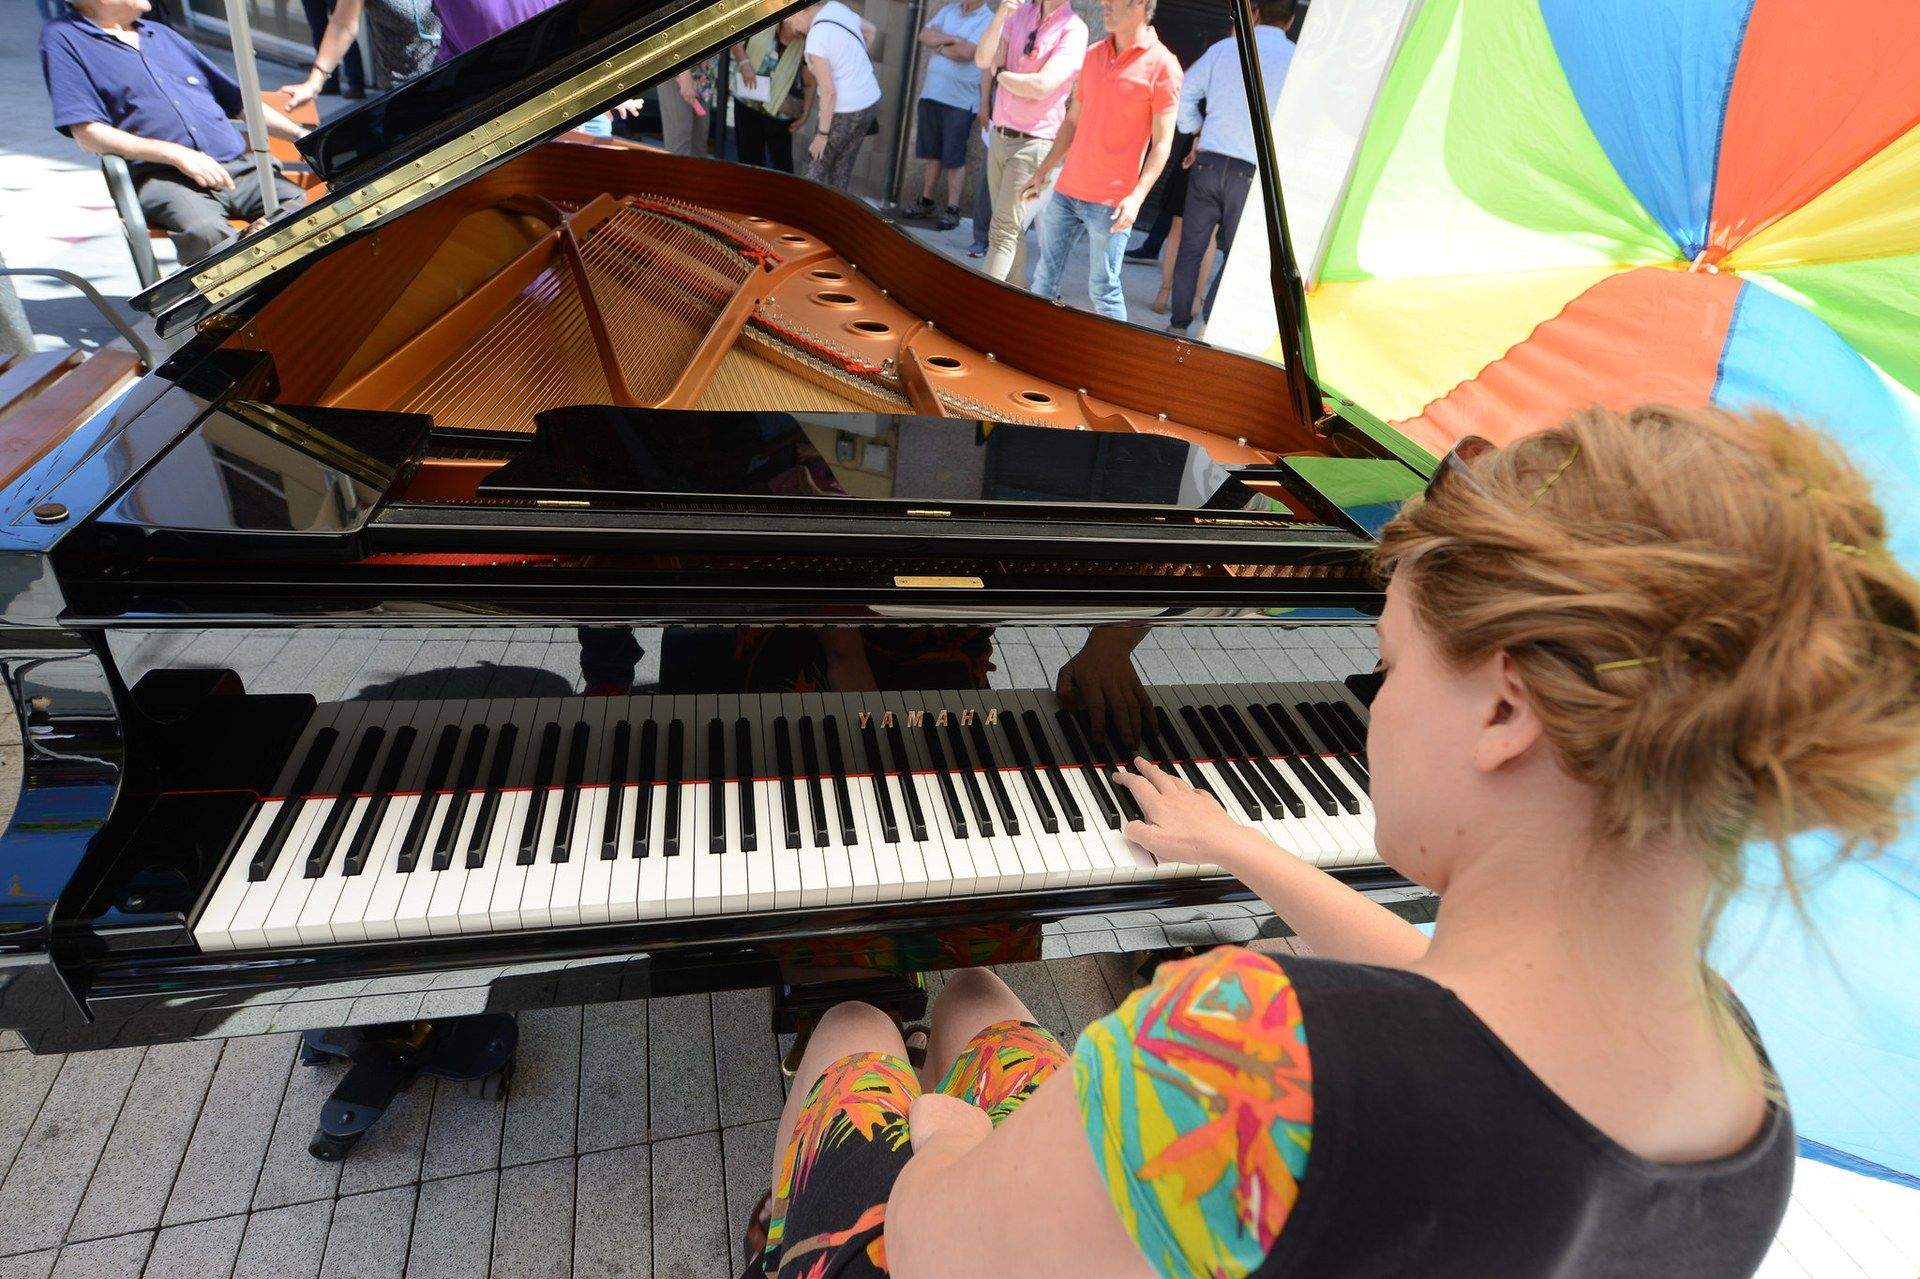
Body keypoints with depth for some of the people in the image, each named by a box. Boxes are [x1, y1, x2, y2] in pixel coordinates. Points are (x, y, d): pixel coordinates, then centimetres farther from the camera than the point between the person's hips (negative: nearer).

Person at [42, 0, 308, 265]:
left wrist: (301, 134, 16)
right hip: (160, 176, -5)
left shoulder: (162, 34, 29)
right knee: (206, 232, -39)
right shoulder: (62, 37, 10)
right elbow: (87, 133, -2)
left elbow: (237, 100, 31)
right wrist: (176, 154, -14)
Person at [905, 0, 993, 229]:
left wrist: (939, 43, -5)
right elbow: (924, 35, 2)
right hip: (931, 93, 6)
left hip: (960, 101, -5)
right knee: (932, 153, 12)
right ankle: (926, 202, 22)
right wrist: (953, 39, -10)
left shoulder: (988, 20, -8)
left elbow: (966, 52, -20)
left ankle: (953, 210, 7)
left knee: (955, 158, 0)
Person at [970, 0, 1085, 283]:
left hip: (1032, 143, -6)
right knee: (1012, 229, 13)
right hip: (998, 136, 6)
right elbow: (982, 59, -3)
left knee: (1003, 233, -9)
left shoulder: (1073, 29, -10)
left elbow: (1042, 86, -21)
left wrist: (999, 73, -6)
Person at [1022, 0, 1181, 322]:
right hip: (1067, 188, 6)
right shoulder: (1093, 55, 13)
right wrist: (1042, 171, 18)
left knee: (1103, 289, -4)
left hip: (1110, 202, -6)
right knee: (1045, 277, 7)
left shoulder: (1162, 65, -6)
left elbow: (1162, 142, -10)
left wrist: (1136, 197, -21)